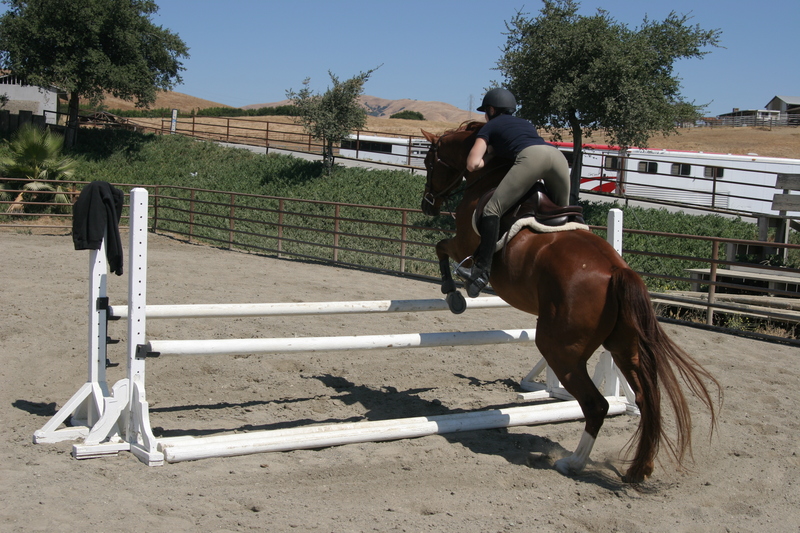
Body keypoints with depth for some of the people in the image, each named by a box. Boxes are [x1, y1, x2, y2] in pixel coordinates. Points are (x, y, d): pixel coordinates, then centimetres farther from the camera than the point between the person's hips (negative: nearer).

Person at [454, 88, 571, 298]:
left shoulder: (490, 126, 25)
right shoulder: (526, 123, 41)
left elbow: (473, 164, 14)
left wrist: (486, 162, 34)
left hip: (530, 157, -6)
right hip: (558, 155, 6)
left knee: (492, 209, -10)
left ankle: (482, 270, -23)